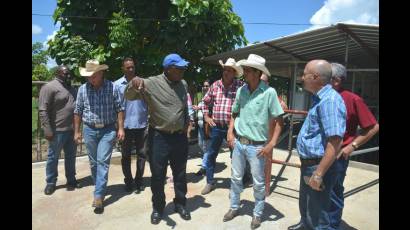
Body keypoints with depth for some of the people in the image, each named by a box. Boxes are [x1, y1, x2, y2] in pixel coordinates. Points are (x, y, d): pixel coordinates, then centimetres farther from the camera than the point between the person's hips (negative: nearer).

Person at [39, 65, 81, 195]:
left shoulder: (71, 88, 14)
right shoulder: (49, 87, -9)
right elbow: (43, 110, -15)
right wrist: (47, 130, -20)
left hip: (71, 130, 7)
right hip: (58, 130, -7)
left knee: (71, 157, 14)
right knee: (53, 157, 7)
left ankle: (71, 180, 26)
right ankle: (50, 183, 21)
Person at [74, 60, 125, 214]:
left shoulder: (112, 87, -6)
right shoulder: (82, 89, 1)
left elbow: (119, 108, -3)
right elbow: (78, 111, 8)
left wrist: (121, 128, -8)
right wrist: (77, 131, 7)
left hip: (107, 130, -3)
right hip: (89, 130, 3)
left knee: (103, 162, -7)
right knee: (93, 163, 13)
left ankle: (98, 196, -2)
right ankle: (100, 189, 32)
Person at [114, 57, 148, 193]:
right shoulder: (117, 85, -1)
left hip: (142, 125, 1)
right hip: (125, 126, -1)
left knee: (142, 154, 8)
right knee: (126, 156, 9)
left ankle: (139, 180, 23)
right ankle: (128, 181, 24)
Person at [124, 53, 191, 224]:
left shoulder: (183, 84, 5)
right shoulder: (152, 83, -12)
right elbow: (129, 96, -14)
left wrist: (186, 123, 9)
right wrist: (134, 84, -35)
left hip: (180, 137, 4)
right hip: (159, 137, -4)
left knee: (180, 174, 16)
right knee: (158, 176, 10)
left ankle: (180, 204, 35)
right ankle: (157, 208, 31)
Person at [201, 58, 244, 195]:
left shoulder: (240, 86, -9)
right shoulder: (215, 85, 5)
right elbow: (206, 102, 18)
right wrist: (206, 116, 11)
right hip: (216, 127, 4)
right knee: (211, 155, 11)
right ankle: (210, 182, 28)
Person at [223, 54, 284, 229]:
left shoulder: (269, 92, -14)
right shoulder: (241, 90, 1)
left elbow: (279, 121, -10)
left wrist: (271, 144, -15)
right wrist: (230, 132, 2)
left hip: (257, 146, -4)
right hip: (238, 143, 5)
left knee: (258, 183, 11)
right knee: (236, 178, 17)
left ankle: (257, 213, 32)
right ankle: (234, 207, 37)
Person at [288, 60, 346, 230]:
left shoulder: (330, 100, -23)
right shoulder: (319, 98, 11)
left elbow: (335, 142, -29)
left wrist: (318, 174, -29)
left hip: (318, 167, -10)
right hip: (308, 165, 10)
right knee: (305, 205, 30)